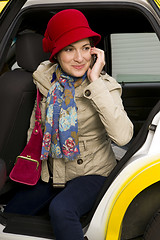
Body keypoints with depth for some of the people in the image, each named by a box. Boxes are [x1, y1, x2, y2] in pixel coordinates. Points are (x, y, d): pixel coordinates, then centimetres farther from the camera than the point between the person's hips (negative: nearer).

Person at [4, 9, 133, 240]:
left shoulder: (104, 85, -15)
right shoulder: (45, 78, -3)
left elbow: (122, 136, -32)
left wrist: (95, 83, -31)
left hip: (91, 173, -5)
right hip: (50, 173, 5)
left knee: (61, 210, -33)